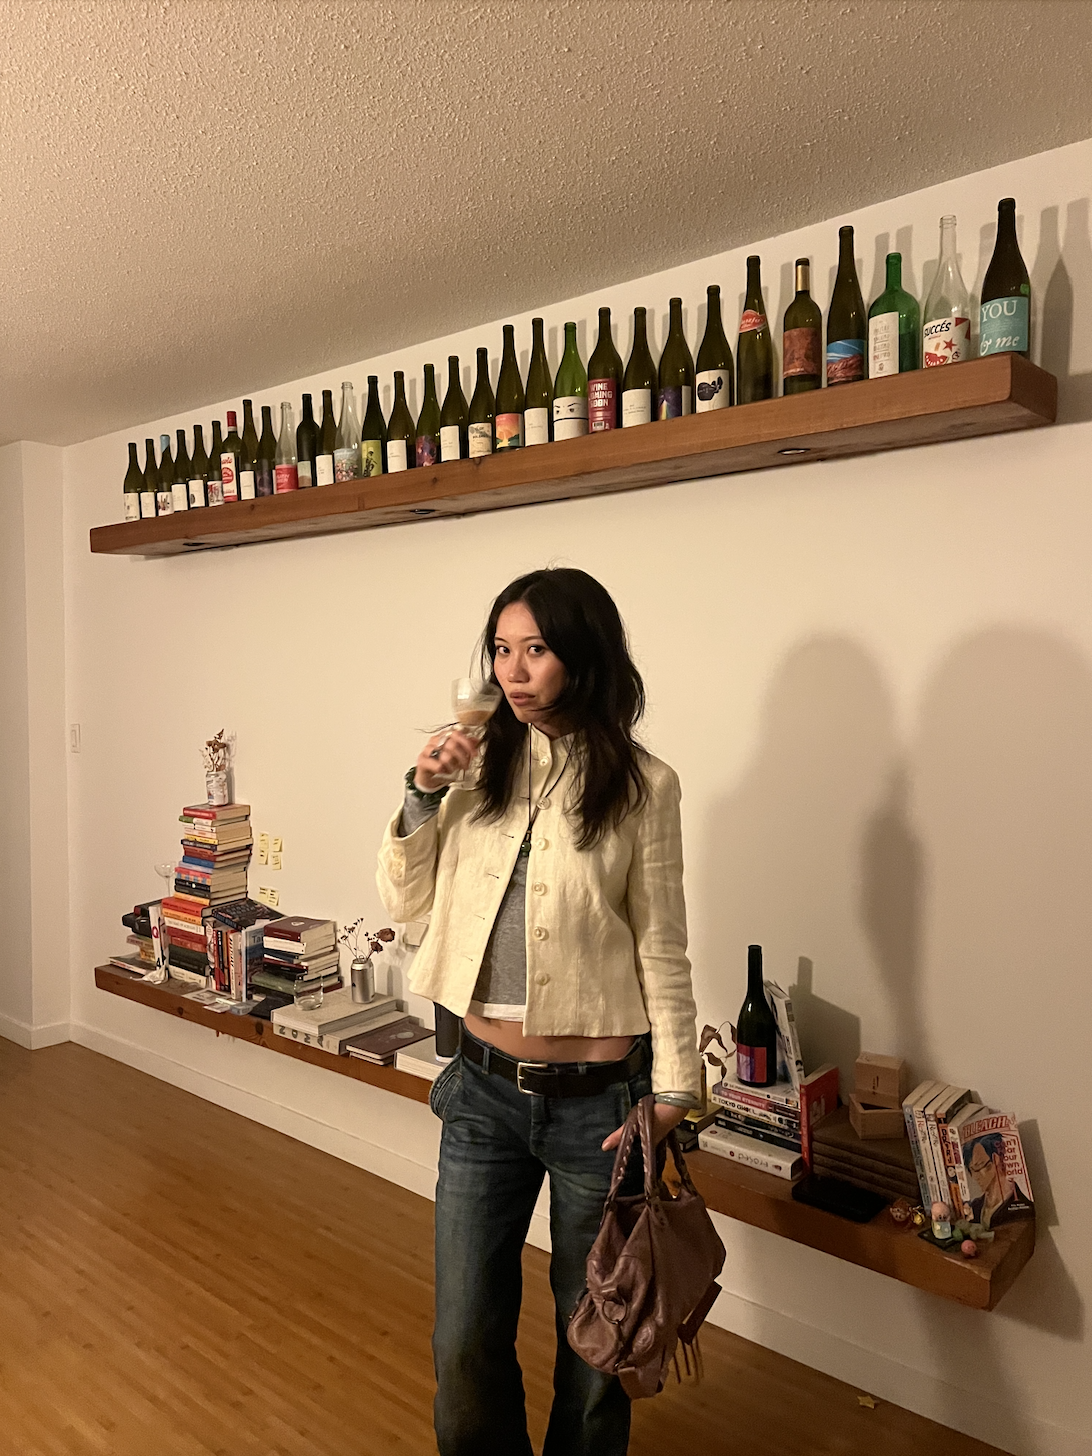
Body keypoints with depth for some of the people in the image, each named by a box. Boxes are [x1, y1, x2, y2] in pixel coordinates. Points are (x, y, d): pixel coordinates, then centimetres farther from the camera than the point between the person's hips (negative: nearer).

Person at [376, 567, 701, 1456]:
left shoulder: (641, 785, -9)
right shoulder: (477, 766, 1)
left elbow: (662, 949, -4)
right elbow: (404, 903, 6)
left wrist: (673, 1092, -6)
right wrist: (422, 798, -8)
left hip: (597, 1100, -3)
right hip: (484, 1089, 3)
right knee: (465, 1344, 17)